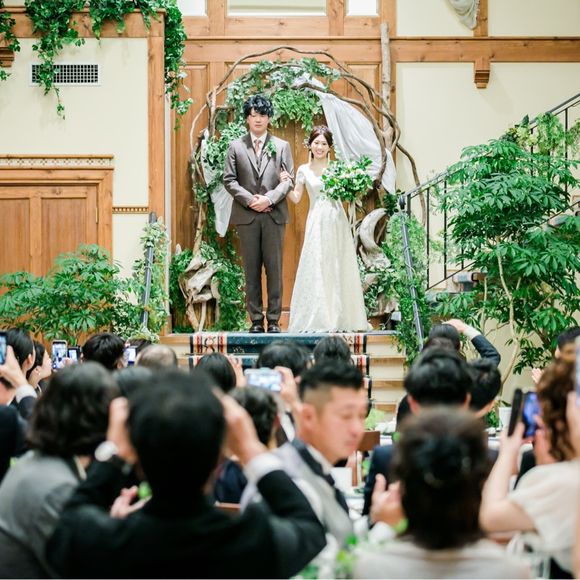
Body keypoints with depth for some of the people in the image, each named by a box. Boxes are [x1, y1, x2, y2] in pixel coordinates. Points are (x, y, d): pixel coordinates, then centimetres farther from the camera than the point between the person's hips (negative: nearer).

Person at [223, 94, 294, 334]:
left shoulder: (281, 146, 10)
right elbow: (229, 179, 3)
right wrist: (249, 199, -9)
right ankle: (256, 320, 4)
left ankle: (274, 320, 2)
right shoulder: (236, 147, 9)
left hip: (274, 214, 0)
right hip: (246, 215, 0)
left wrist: (269, 198, -11)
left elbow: (289, 179, 4)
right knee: (251, 270, 1)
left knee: (274, 268, -1)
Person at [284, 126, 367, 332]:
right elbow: (296, 198, 6)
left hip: (337, 221, 1)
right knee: (316, 268, -4)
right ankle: (317, 318, -1)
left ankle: (339, 318, 8)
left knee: (338, 268, 2)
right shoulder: (304, 170, 7)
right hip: (317, 222, -1)